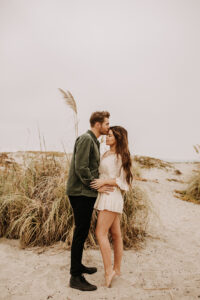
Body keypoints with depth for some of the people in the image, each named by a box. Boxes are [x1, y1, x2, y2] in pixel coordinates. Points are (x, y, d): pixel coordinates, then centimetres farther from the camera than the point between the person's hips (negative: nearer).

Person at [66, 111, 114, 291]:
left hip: (87, 193, 10)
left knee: (83, 231, 17)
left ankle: (78, 265, 32)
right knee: (81, 232, -3)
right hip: (80, 193, -10)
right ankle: (76, 277, 8)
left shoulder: (94, 141, 17)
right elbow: (81, 168, -21)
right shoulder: (85, 139, -13)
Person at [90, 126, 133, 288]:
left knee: (100, 233, -9)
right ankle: (117, 269, 24)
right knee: (115, 234, 13)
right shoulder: (106, 154, 13)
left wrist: (105, 181, -19)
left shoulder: (121, 157, -10)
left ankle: (109, 271, 1)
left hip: (112, 197, -8)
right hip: (106, 196, 8)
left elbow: (124, 181, -12)